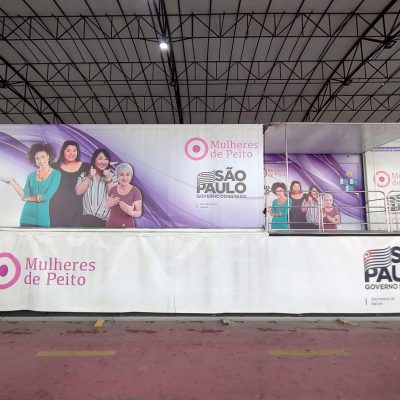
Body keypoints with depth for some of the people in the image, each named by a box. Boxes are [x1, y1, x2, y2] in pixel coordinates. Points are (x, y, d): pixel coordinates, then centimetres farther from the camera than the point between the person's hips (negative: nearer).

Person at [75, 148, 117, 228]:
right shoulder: (84, 174, 10)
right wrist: (89, 177, -7)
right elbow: (78, 192, -4)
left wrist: (108, 178, -12)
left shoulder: (112, 176, 7)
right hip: (88, 218, 1)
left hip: (106, 219, 0)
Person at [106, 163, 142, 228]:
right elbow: (106, 206, 10)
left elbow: (139, 213, -8)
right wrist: (109, 204, -11)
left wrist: (131, 212, -28)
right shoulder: (113, 189, 2)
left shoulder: (135, 191, -10)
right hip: (111, 225, 4)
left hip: (127, 226, -3)